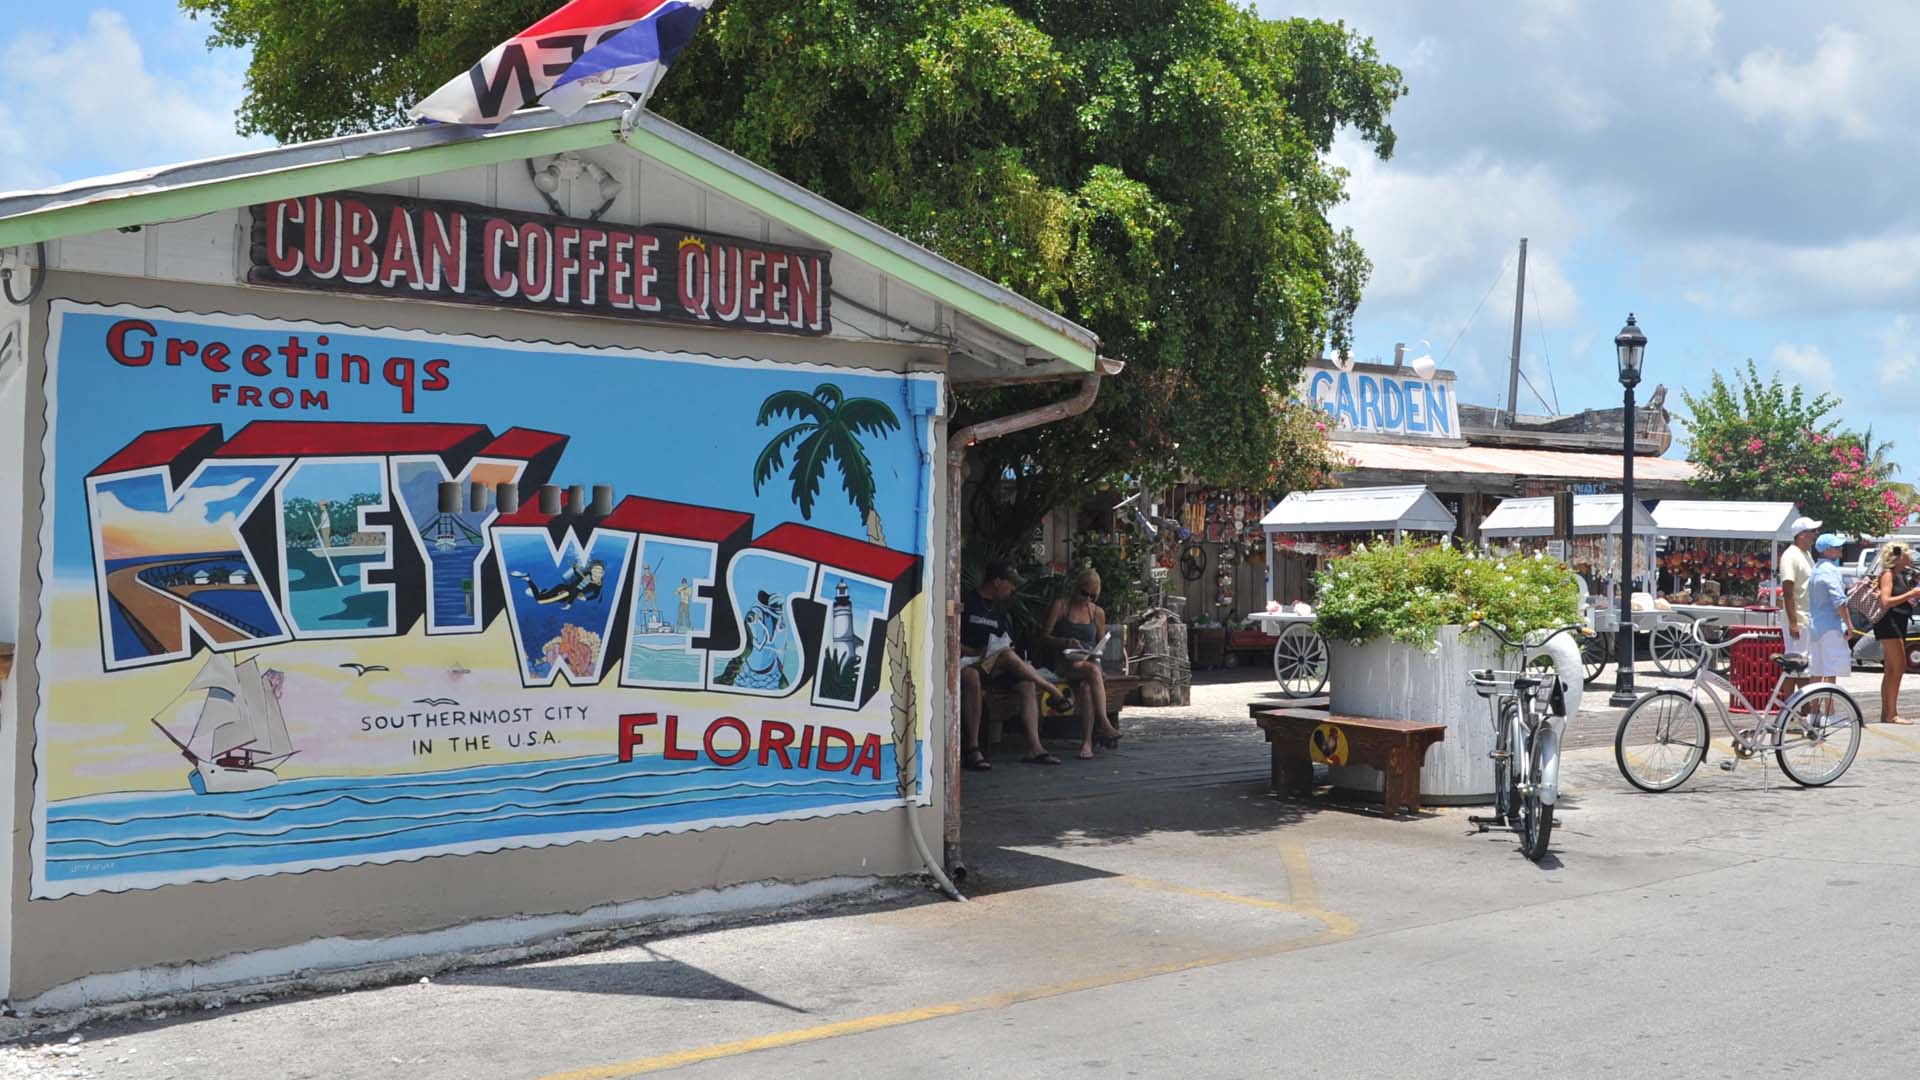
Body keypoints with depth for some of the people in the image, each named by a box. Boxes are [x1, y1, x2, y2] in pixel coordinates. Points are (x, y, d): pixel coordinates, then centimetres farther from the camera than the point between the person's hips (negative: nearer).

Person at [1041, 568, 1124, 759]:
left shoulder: (1098, 613, 16)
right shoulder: (1060, 606, 5)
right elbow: (1044, 637, 1)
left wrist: (1095, 655, -1)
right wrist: (1065, 642, -15)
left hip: (1089, 662, 3)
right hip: (1064, 663, -2)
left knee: (1087, 685, -33)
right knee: (1093, 671, -35)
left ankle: (1087, 742, -39)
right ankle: (1104, 724, -40)